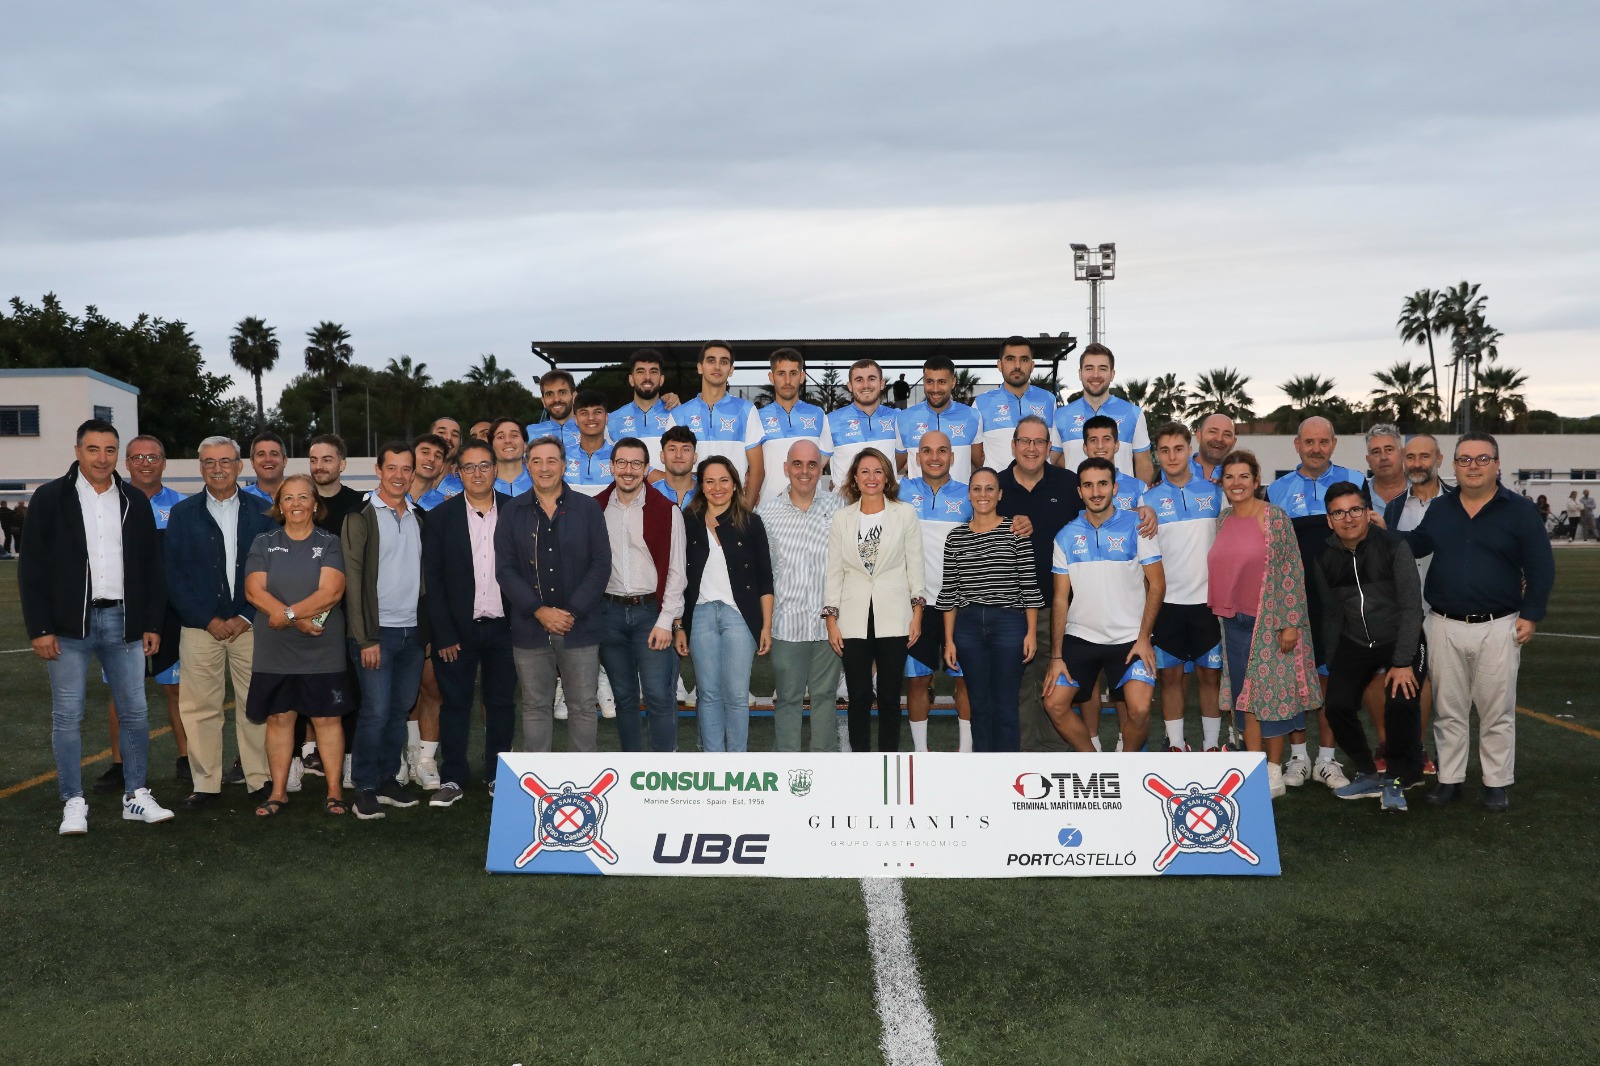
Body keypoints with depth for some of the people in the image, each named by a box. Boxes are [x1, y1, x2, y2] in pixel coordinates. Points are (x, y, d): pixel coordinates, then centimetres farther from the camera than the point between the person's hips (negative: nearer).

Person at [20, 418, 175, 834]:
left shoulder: (134, 501, 8)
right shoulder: (51, 498, 0)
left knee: (135, 712, 5)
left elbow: (151, 567, 10)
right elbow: (32, 568, -2)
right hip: (69, 623, -2)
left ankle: (135, 796, 15)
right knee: (67, 716, 2)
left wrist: (152, 624, 5)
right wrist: (39, 628, -8)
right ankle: (73, 803, 11)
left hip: (123, 620, 3)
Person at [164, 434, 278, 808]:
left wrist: (247, 617, -6)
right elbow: (175, 575, 2)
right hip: (200, 626, 0)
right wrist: (208, 620, -6)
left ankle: (261, 780, 11)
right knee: (200, 707, 2)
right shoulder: (182, 514, 7)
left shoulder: (262, 512, 6)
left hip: (251, 625, 0)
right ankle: (206, 784, 11)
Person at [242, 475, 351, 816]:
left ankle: (334, 790, 11)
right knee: (278, 718, 7)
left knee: (327, 718, 3)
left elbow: (331, 592, -11)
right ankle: (279, 792, 17)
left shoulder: (329, 544, 2)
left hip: (322, 650, -2)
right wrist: (298, 620, -15)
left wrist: (286, 612, -17)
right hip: (275, 649, 2)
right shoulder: (264, 543, 7)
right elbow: (254, 591, -5)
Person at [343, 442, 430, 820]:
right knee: (376, 711, -6)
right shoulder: (361, 518, -4)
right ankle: (366, 788, 5)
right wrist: (365, 638, -12)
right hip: (377, 631, -5)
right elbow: (353, 580, -8)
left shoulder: (419, 518, 12)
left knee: (401, 709, 9)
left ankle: (387, 779, 20)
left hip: (413, 631, 5)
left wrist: (429, 630, 8)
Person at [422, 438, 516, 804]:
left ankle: (498, 775, 21)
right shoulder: (441, 517, 0)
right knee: (454, 703, 5)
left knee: (501, 702, 9)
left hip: (504, 626, 1)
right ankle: (452, 778, 15)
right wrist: (444, 635, -7)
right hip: (458, 628, -1)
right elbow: (432, 579, -2)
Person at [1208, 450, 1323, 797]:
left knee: (1271, 693, 1)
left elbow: (1291, 572, -10)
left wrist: (1290, 622, -14)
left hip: (1270, 621, -5)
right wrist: (1219, 611, 13)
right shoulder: (1222, 519, 8)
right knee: (1244, 698, 7)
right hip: (1234, 622, 5)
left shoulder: (1275, 517, -8)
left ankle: (1274, 773, 11)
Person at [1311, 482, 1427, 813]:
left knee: (1401, 704, -24)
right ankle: (1368, 776, 14)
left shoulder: (1393, 546, -17)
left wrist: (1403, 662, -21)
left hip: (1400, 639, -4)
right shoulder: (1323, 557, -4)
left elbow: (1411, 606, -17)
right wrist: (1333, 663, 10)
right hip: (1354, 643, 4)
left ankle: (1396, 780, -2)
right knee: (1337, 706, -9)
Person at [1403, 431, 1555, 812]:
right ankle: (1449, 779, 19)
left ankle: (1496, 784, 16)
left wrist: (1531, 615, -9)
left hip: (1498, 627, -3)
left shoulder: (1519, 510, -3)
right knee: (1448, 710, 9)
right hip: (1445, 626, 3)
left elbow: (1541, 568, -3)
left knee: (1497, 712, 6)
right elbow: (1414, 546, 16)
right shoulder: (1439, 509, 7)